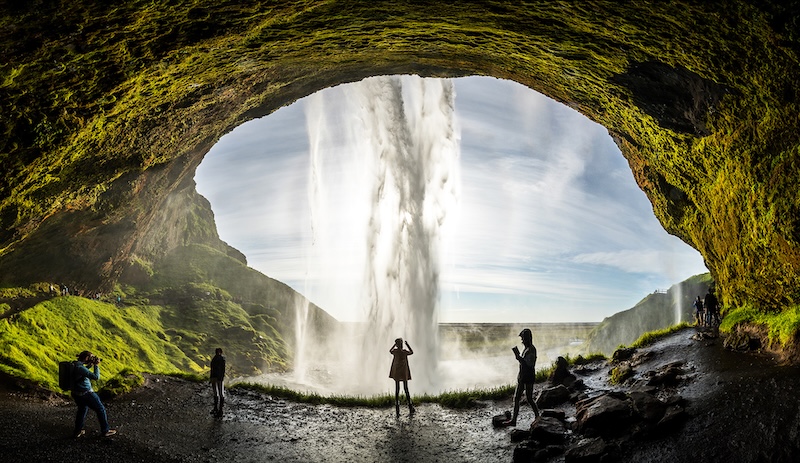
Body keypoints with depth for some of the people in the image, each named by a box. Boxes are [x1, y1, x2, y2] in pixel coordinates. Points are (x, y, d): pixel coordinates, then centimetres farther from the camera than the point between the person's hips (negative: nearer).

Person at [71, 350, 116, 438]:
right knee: (101, 410, 8)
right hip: (86, 394, -9)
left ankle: (78, 431, 36)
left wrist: (91, 364, 7)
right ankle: (105, 430, 19)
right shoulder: (80, 368, -27)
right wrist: (96, 365, -16)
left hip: (76, 394, 9)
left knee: (82, 409, 30)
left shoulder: (75, 365, 1)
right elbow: (96, 377, -26)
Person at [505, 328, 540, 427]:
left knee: (529, 399, -1)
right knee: (516, 398, 11)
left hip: (528, 377, -10)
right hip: (522, 376, 10)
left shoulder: (531, 349, -17)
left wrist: (518, 356, -24)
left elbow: (528, 364, -25)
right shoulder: (526, 348, 12)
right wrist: (517, 354, 11)